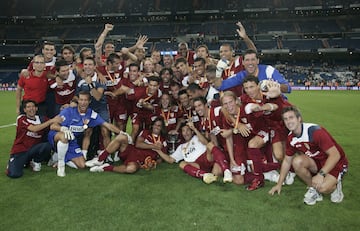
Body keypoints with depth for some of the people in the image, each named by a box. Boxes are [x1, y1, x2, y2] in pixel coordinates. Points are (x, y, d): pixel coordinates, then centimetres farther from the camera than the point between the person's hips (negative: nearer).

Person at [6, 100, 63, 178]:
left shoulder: (41, 119, 5)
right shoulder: (21, 119, -9)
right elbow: (34, 129, -24)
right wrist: (51, 120, -29)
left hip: (33, 150, 3)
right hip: (20, 150, -3)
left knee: (47, 145, -30)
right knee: (14, 174, -25)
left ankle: (36, 161, 1)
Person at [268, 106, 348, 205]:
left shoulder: (315, 131, -27)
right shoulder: (291, 138, -6)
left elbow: (335, 155, -27)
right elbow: (287, 161, 6)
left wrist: (321, 174, -36)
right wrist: (279, 184, 7)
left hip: (336, 163, -6)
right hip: (316, 162, 6)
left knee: (323, 188, -31)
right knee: (297, 161, -25)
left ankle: (335, 184, 7)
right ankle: (312, 188, -2)